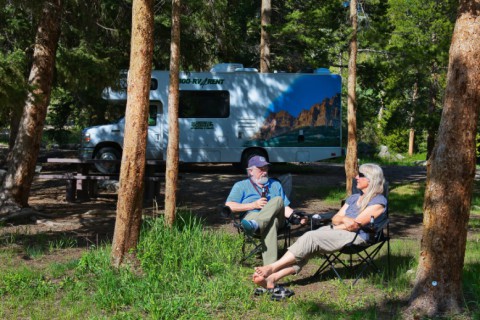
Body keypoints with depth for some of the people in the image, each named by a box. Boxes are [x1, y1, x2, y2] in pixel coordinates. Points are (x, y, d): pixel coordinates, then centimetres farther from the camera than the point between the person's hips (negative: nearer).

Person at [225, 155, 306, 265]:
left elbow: (285, 208, 24)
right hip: (252, 215, -2)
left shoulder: (275, 184, 32)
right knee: (270, 224, -38)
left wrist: (296, 216, 0)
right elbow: (229, 206, 4)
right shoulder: (241, 186, 19)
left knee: (278, 200, -32)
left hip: (276, 218, 3)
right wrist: (254, 205, -4)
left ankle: (255, 225, -56)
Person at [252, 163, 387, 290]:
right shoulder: (353, 198, 26)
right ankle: (272, 278, -36)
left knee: (311, 237, -27)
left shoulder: (378, 201, 1)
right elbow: (335, 218, 15)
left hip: (356, 237, -7)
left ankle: (272, 268, -29)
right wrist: (343, 219, -9)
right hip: (335, 231, 7)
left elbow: (356, 225, -8)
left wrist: (332, 229, -5)